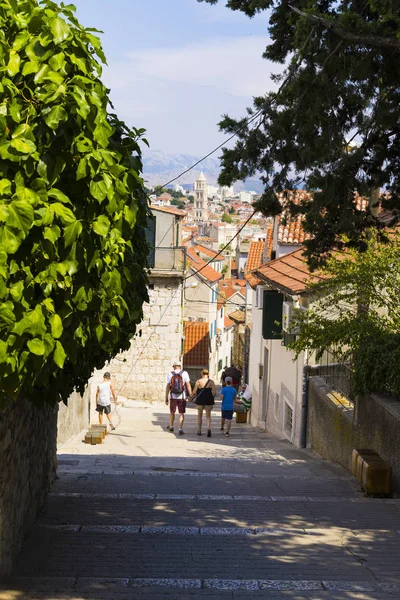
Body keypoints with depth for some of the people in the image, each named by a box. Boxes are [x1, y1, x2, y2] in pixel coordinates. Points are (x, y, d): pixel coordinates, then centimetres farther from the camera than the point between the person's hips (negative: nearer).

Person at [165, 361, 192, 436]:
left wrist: (166, 398, 3)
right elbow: (188, 385, -11)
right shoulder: (184, 373, -5)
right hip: (182, 397, -1)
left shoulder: (170, 374, -2)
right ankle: (180, 429, -6)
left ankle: (171, 427, 34)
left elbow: (168, 387, -2)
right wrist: (190, 395, -9)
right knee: (181, 413, 3)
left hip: (173, 396, 1)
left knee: (172, 412, 19)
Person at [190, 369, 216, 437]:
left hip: (200, 401, 0)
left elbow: (194, 392, -7)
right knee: (208, 416, 10)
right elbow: (214, 392, -7)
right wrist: (211, 398, 11)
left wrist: (191, 397, 12)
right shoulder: (211, 382, -2)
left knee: (199, 415, 18)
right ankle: (208, 428, -15)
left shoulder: (198, 381, -5)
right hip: (209, 401, 0)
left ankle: (199, 431, 24)